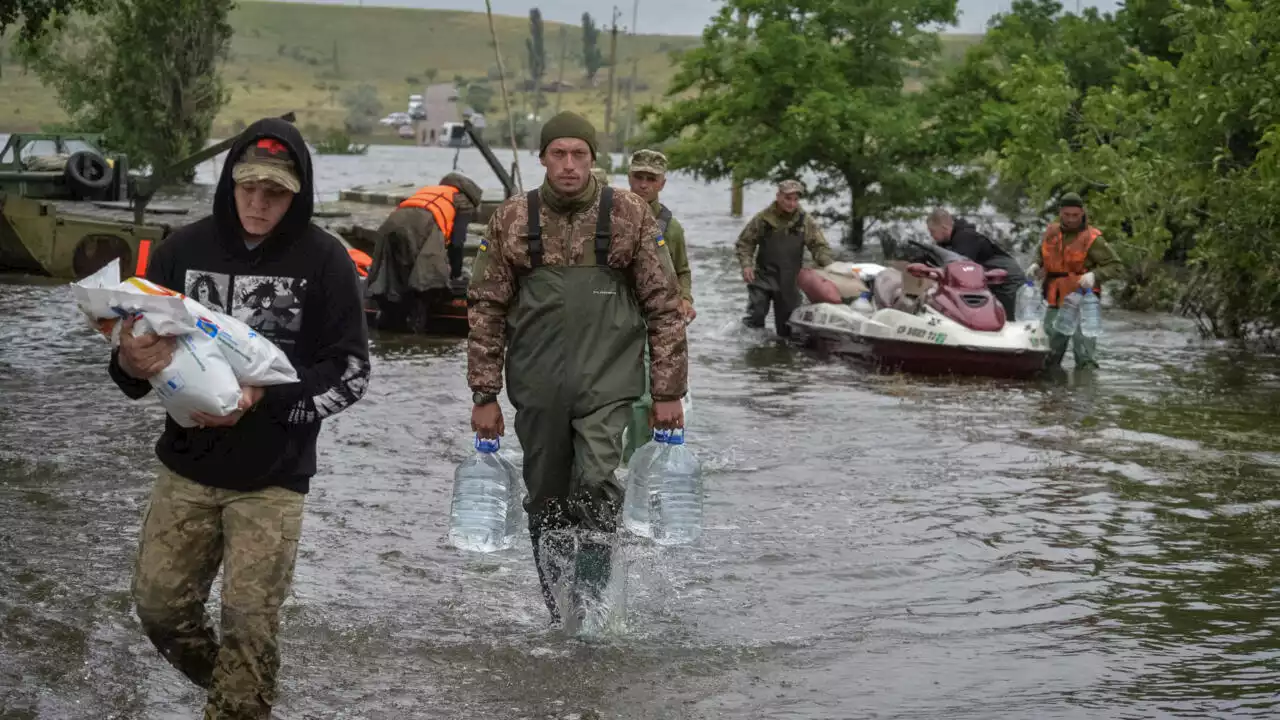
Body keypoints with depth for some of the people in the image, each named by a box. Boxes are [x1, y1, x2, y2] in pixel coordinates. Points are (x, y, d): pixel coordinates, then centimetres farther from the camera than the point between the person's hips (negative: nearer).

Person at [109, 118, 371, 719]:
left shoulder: (323, 260, -10)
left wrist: (264, 398, -21)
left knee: (249, 622, -4)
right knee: (159, 604, 7)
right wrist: (130, 364, -22)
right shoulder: (184, 250, -4)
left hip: (273, 478, -3)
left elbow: (351, 373, -7)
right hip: (186, 468, 3)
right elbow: (138, 361, 3)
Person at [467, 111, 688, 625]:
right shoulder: (512, 219, 4)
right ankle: (559, 615, 22)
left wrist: (668, 391, 0)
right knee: (546, 503, 8)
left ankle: (590, 599, -11)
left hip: (607, 380, -2)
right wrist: (484, 394, 4)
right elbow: (487, 309, 7)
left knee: (596, 484, -20)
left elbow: (664, 306, 3)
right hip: (537, 388, 2)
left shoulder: (629, 214, 1)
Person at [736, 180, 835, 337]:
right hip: (763, 277, -1)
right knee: (755, 316, -10)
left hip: (790, 281, 1)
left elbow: (819, 245, -1)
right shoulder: (764, 218, -4)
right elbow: (745, 242, 4)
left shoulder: (805, 221, -1)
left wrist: (828, 266, -19)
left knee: (787, 325, 7)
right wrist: (746, 264, -11)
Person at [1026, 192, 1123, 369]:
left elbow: (1115, 265, -10)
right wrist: (1036, 265, 3)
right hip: (1055, 303, 5)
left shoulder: (1091, 238, -10)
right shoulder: (1051, 233, 6)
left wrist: (1094, 275, -28)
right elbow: (1041, 253, 26)